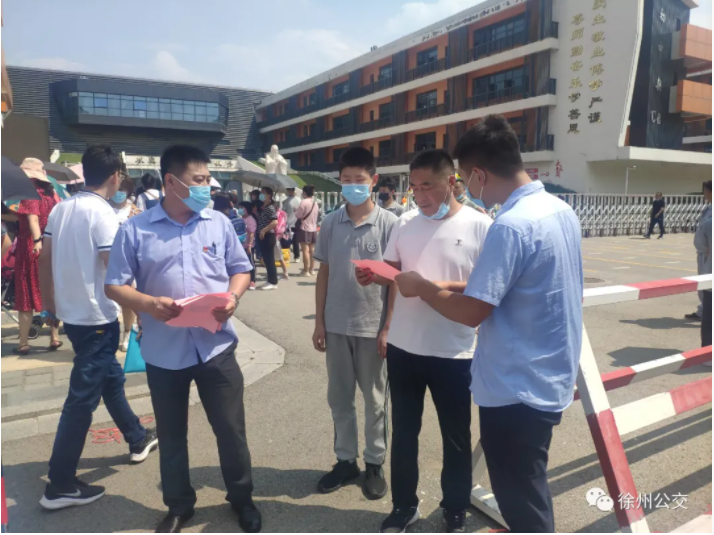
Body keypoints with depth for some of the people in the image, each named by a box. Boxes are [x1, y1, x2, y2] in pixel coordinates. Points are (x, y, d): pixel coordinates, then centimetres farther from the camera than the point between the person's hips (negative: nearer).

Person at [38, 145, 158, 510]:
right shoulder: (102, 213, -18)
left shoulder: (61, 208, 6)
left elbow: (44, 259, 11)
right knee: (82, 398, 0)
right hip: (97, 317, -9)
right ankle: (60, 486, 9)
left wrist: (49, 300, 21)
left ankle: (138, 439, 39)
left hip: (71, 313, 9)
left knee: (111, 378, 22)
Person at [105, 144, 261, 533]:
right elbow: (115, 286, -2)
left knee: (231, 428, 11)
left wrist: (232, 297, -12)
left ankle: (242, 498, 34)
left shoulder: (218, 223, 2)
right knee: (171, 435, 16)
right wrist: (148, 303, -21)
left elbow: (240, 270, 9)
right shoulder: (135, 230, -3)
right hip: (164, 352, 0)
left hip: (216, 345, 1)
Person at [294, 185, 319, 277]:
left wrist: (295, 210, 6)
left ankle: (306, 271, -5)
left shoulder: (304, 202, -14)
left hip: (304, 228, -7)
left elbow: (298, 215, -12)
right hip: (313, 228, 7)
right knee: (312, 250, 11)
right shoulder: (315, 203, 10)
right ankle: (311, 270, 16)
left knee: (305, 250, -6)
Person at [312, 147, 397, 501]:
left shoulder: (389, 223, -7)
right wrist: (319, 322, 3)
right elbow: (324, 274, 6)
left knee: (375, 400, 12)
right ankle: (345, 459, 31)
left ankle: (375, 464, 28)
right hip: (336, 325, 3)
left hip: (372, 326, -3)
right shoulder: (330, 223, 1)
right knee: (339, 397, 14)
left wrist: (388, 328, -9)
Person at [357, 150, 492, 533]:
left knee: (455, 437, 14)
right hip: (403, 347, 4)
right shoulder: (405, 223, 3)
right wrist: (373, 276, -12)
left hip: (453, 352, -3)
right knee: (403, 431, 17)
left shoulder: (480, 226, -10)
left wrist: (431, 286, -23)